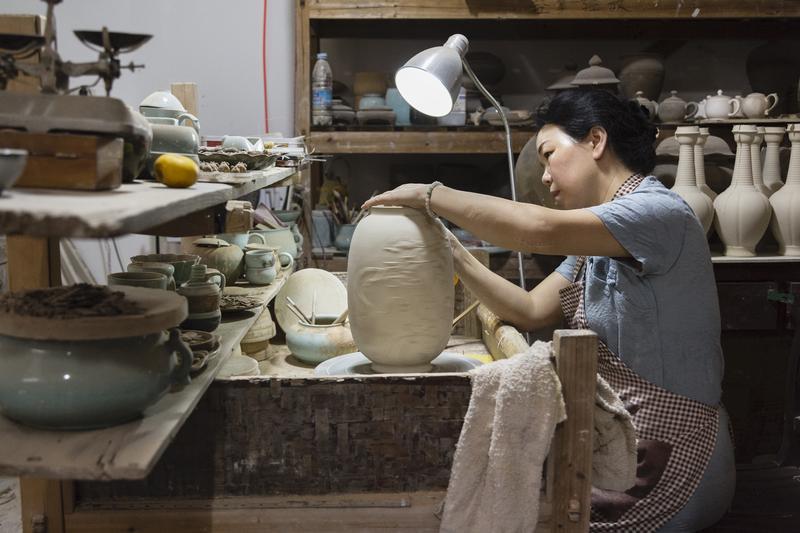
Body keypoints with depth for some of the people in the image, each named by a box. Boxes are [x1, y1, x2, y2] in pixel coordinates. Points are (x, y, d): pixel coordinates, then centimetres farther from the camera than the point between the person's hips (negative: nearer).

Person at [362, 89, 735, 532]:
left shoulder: (659, 212, -18)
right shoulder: (598, 235, 13)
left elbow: (539, 229, -34)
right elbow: (533, 310, 8)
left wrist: (429, 195, -24)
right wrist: (454, 255, -3)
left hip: (665, 461, -8)